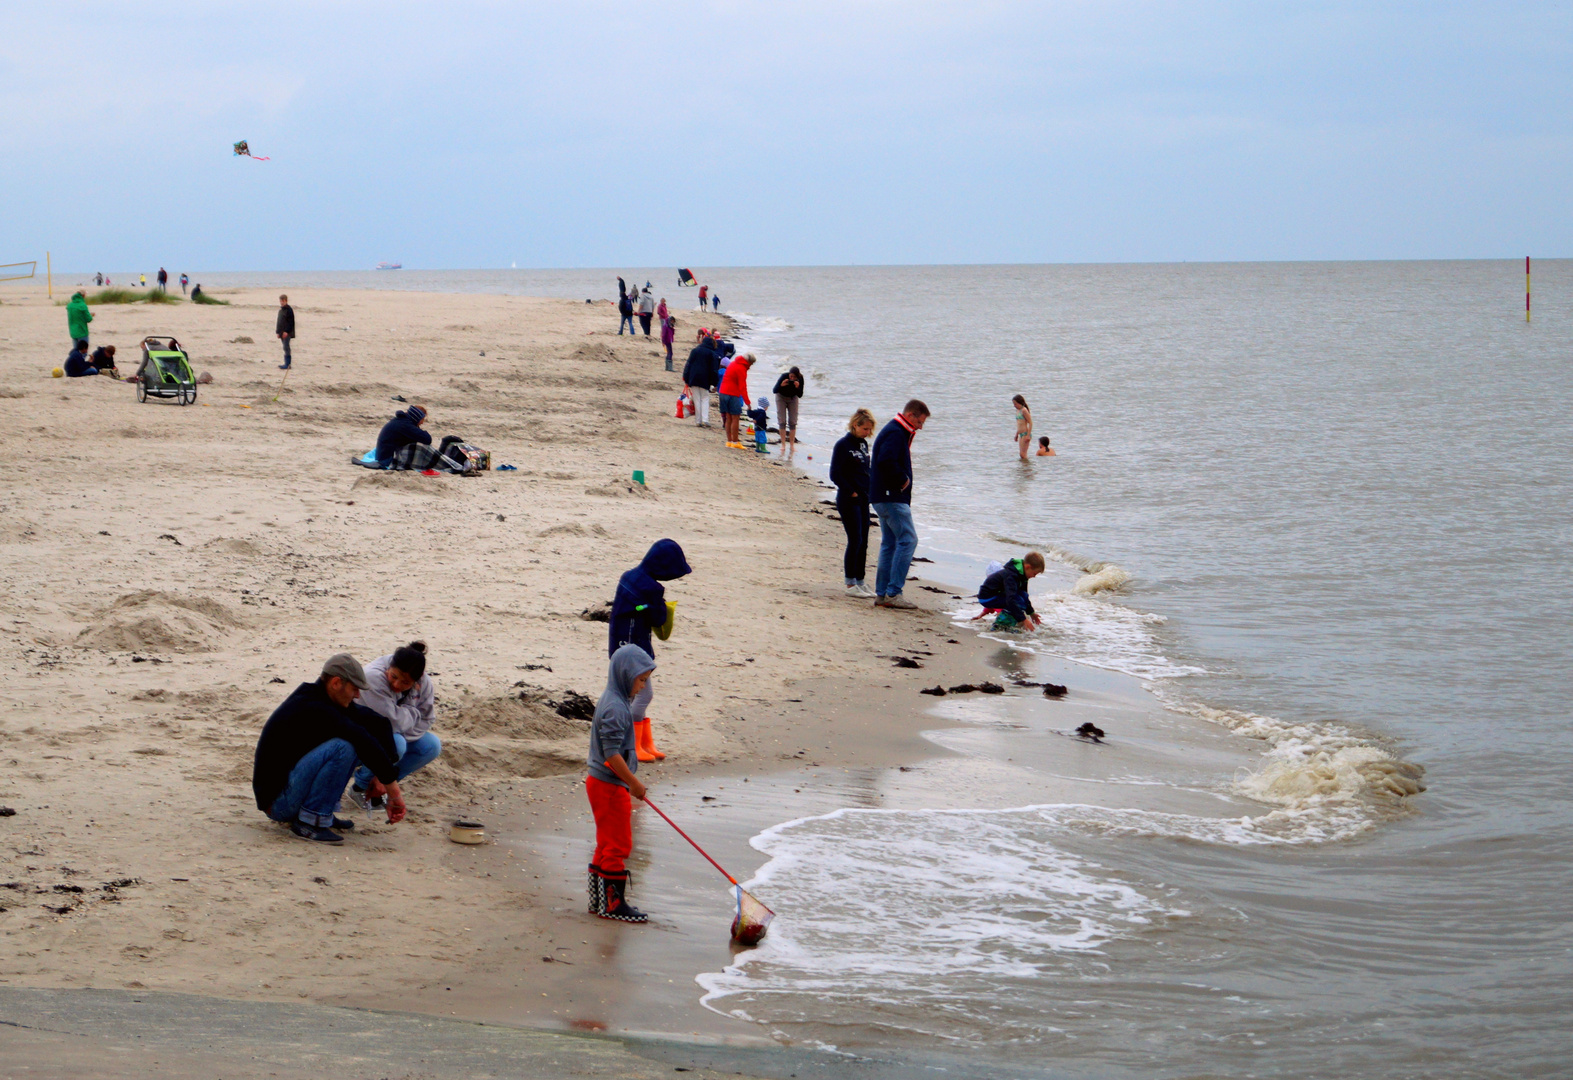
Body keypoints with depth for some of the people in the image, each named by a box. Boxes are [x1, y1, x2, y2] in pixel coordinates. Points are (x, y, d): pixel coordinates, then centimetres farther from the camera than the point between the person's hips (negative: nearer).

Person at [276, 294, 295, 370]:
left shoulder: (289, 310, -9)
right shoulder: (281, 310, 16)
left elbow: (291, 322, -14)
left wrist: (286, 331, -19)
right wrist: (278, 332, 15)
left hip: (287, 333, -8)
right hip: (282, 333, 8)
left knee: (286, 347, -12)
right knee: (285, 347, 9)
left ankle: (287, 364, -13)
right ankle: (287, 363, 12)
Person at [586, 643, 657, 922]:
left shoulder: (615, 701, 12)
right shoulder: (615, 708, -21)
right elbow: (612, 754, -25)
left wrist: (630, 782, 22)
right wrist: (634, 783, -20)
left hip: (602, 783, 10)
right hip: (610, 786, -10)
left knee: (607, 844, 16)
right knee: (618, 844, -3)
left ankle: (599, 900, 23)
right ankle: (613, 904, 3)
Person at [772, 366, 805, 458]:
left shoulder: (800, 379, -25)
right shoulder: (784, 377, -30)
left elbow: (800, 395, -22)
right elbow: (775, 390, -27)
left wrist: (797, 388, -41)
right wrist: (781, 385, -45)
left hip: (793, 398, 2)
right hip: (781, 396, -2)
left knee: (793, 422, -3)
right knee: (782, 421, -8)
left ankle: (792, 445, 1)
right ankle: (783, 444, -4)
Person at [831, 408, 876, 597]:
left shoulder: (863, 444, 12)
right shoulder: (843, 445, -11)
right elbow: (835, 475, -14)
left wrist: (868, 492, 8)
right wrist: (851, 492, -13)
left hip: (863, 499, 8)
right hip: (848, 501, -8)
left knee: (863, 542, 8)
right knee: (855, 540, -8)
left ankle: (860, 581, 15)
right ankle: (850, 584, -3)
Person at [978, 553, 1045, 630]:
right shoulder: (1010, 576, -28)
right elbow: (1010, 600, -39)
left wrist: (1031, 613, 29)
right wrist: (1024, 620, -41)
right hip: (986, 598, -10)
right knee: (1020, 601, -25)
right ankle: (1000, 624, -19)